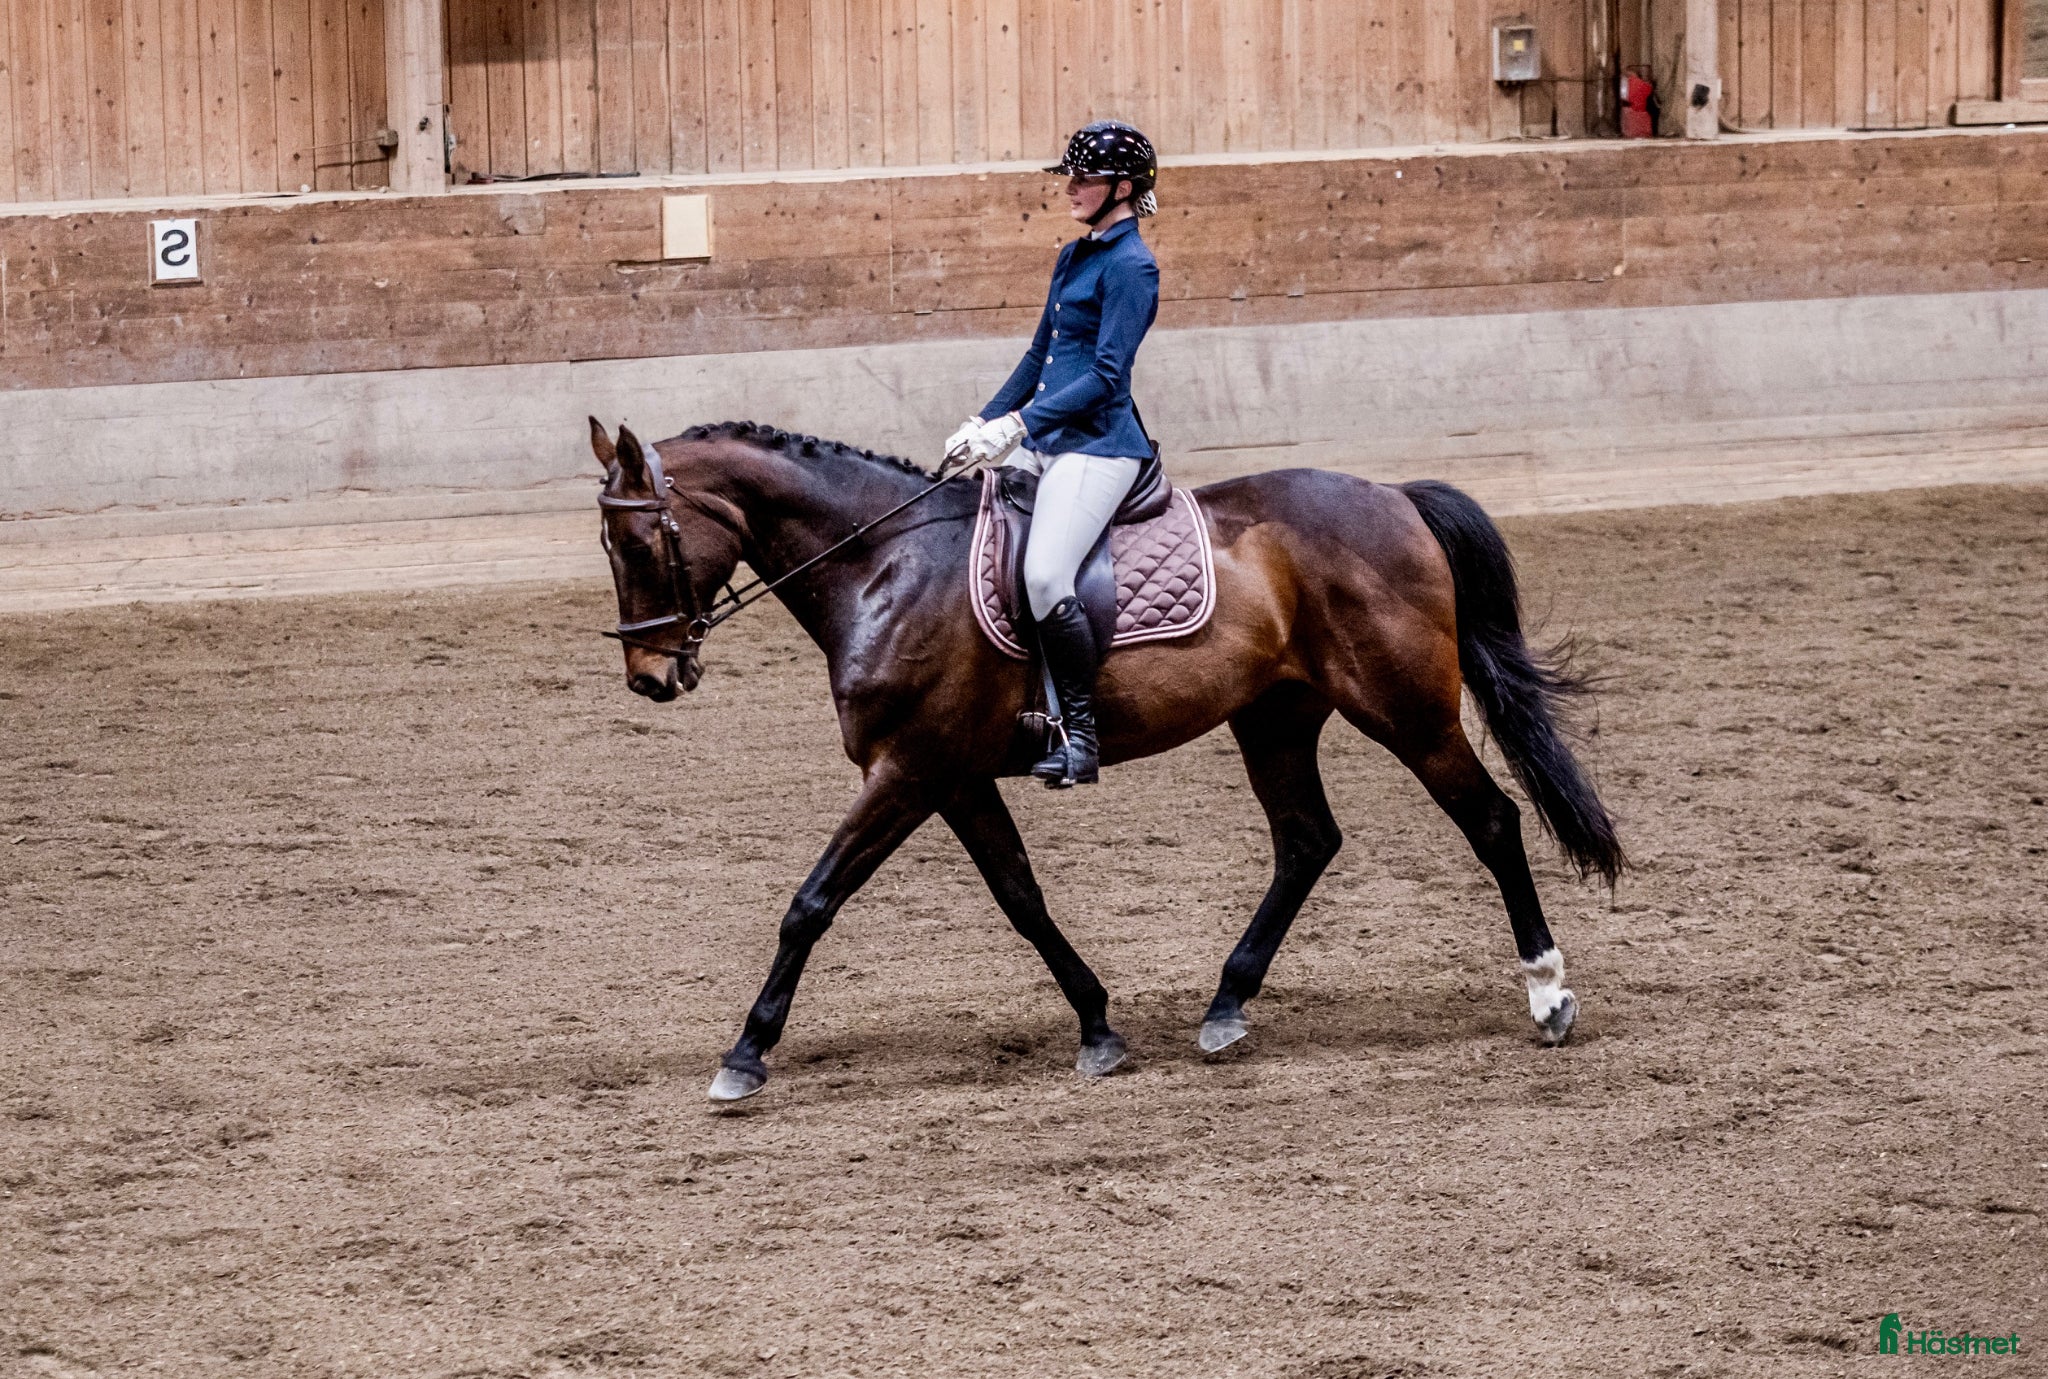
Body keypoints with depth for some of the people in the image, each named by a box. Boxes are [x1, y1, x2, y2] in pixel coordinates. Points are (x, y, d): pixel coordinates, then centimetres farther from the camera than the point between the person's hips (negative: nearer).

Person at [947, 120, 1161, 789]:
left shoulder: (1131, 267, -11)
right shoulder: (1073, 257, 17)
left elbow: (1106, 375, -18)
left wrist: (1019, 422, -23)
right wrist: (984, 423, 18)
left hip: (1098, 444, -10)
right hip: (1044, 440, 10)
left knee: (1045, 578, -27)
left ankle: (1081, 734, -18)